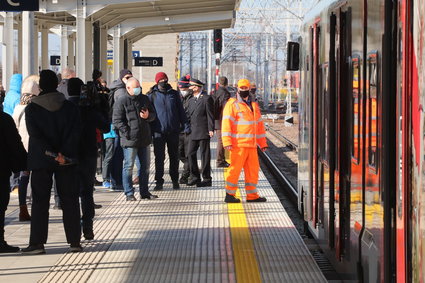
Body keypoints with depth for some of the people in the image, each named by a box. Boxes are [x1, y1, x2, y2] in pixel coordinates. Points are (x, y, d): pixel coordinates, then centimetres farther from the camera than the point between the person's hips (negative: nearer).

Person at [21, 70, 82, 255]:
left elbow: (35, 136, -13)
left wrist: (53, 155, -16)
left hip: (41, 161, -1)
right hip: (67, 162, 2)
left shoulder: (32, 109, -5)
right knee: (70, 201, 6)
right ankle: (75, 242, 5)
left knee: (40, 201, 4)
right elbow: (75, 134, -6)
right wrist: (63, 155, -12)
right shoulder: (70, 107, 1)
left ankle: (37, 243, 1)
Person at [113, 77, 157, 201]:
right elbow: (117, 121, -9)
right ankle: (129, 193, 5)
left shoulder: (144, 99, 13)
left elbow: (153, 115, 20)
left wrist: (148, 116, -3)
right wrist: (128, 133, -16)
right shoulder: (121, 102, -6)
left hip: (144, 139, 6)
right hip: (130, 140, -6)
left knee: (145, 166, 11)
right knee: (129, 166, -2)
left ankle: (144, 191, 21)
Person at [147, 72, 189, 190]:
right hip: (159, 131, -2)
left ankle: (175, 180, 18)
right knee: (159, 157, -2)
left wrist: (185, 125, 3)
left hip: (173, 130, 2)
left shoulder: (174, 94, 8)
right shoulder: (152, 95, 3)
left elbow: (181, 111, 11)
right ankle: (159, 181, 5)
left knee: (174, 156, 8)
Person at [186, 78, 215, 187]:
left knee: (205, 154, -2)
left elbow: (210, 115, -9)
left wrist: (211, 129, -13)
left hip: (203, 132, -7)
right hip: (193, 132, 7)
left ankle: (206, 179, 4)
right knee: (191, 153, 4)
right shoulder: (191, 100, 17)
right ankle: (195, 177, 14)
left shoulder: (206, 98, -6)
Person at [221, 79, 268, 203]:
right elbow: (226, 123, -10)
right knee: (235, 168, -4)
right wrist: (227, 142, -19)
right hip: (238, 145, -7)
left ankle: (252, 195, 17)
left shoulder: (254, 105, 18)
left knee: (253, 169, 9)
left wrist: (262, 143, 20)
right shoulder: (232, 104, -3)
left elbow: (259, 125, 23)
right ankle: (229, 194, 4)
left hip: (252, 145, 7)